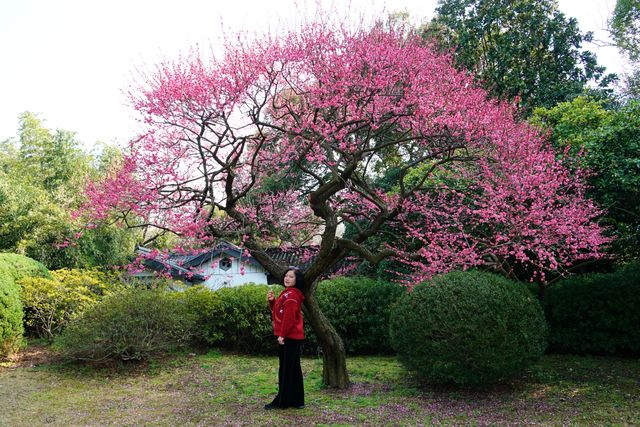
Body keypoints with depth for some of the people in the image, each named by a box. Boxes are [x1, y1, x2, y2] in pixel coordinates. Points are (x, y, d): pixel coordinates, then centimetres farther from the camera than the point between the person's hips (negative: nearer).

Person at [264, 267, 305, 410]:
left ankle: (282, 401, 6)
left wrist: (282, 335, -18)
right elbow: (278, 312, 19)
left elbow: (289, 317, -20)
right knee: (293, 369, 13)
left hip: (289, 338, -10)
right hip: (291, 337, 10)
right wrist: (272, 301, 4)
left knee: (286, 369, -2)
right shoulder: (288, 293, 17)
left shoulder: (291, 294, -15)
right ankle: (296, 400, 21)